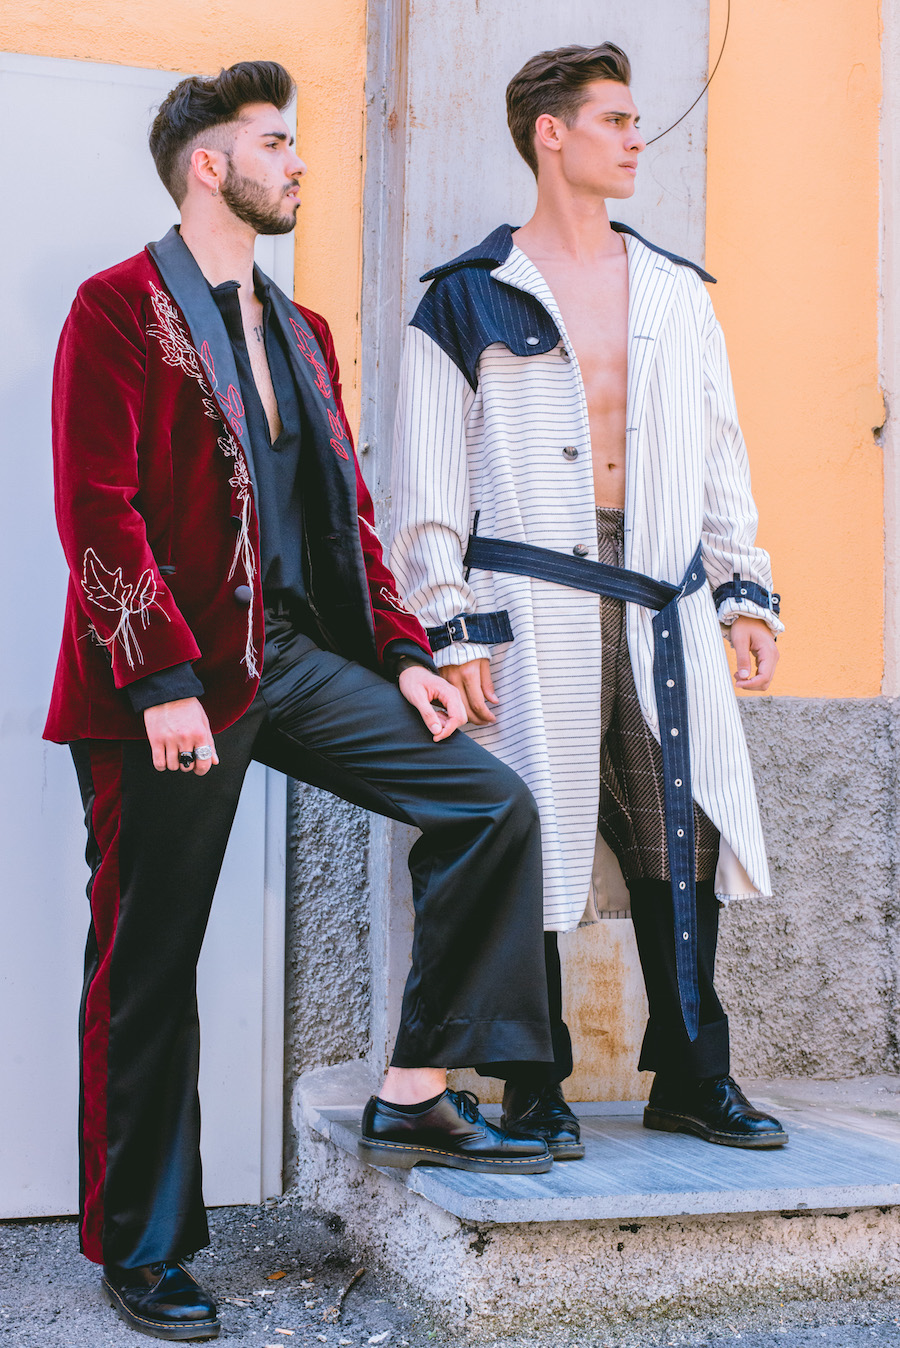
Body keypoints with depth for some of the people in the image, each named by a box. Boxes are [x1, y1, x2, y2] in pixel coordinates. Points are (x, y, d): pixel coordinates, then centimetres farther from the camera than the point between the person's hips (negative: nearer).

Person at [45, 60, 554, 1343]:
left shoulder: (300, 331, 19)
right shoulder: (121, 309, -3)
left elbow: (349, 510, 19)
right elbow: (98, 510, -13)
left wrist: (403, 652, 8)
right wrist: (164, 682, -20)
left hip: (299, 658, 7)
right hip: (171, 678, -7)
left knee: (493, 804, -6)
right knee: (150, 965, 2)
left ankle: (414, 1094, 4)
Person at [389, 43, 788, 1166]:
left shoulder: (676, 292, 17)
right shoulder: (470, 297, 3)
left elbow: (720, 456, 20)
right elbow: (430, 480, 0)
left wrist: (746, 592, 12)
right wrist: (454, 633, -7)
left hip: (664, 606, 4)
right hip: (532, 604, -4)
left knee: (681, 842, 3)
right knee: (530, 845, -1)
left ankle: (690, 1076, 16)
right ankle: (534, 1092, 11)